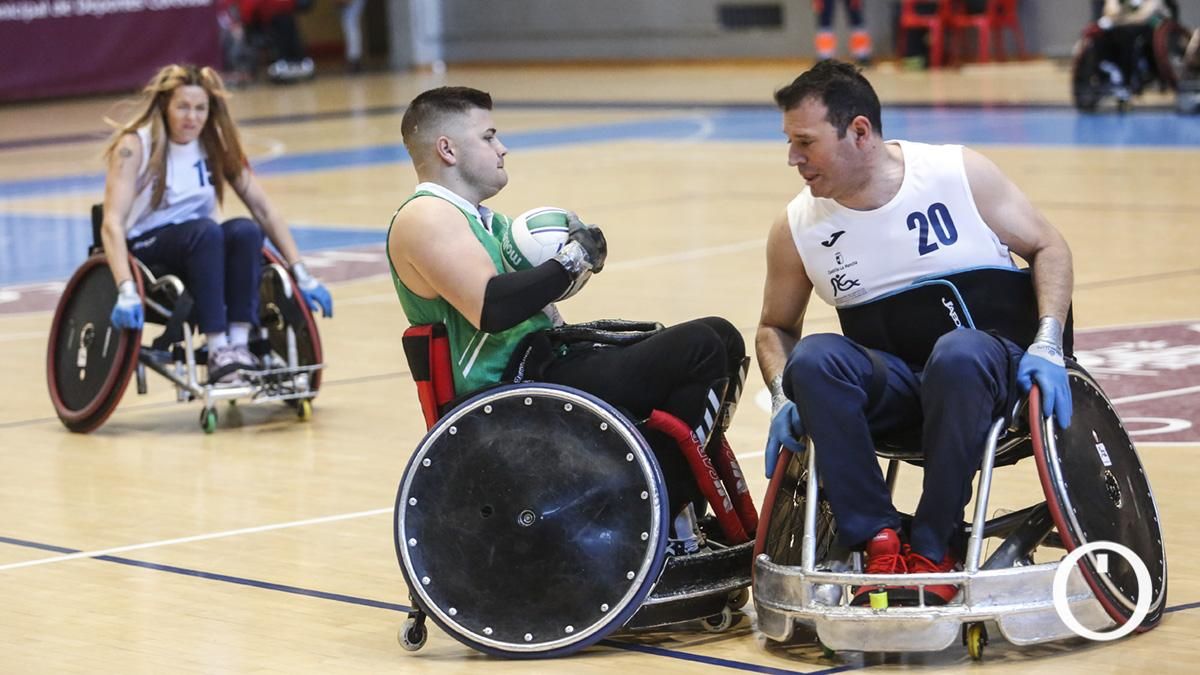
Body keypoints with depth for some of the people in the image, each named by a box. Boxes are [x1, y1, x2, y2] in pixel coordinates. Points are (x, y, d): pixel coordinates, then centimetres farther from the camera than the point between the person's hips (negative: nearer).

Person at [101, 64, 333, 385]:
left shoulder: (216, 145, -1)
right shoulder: (135, 145, -15)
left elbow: (263, 208, -2)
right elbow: (112, 222, -27)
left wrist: (301, 274, -11)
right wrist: (126, 290, -41)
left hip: (196, 248, 5)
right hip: (144, 250, -4)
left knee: (246, 231, -28)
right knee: (205, 230, -35)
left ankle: (239, 345, -30)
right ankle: (217, 354, -39)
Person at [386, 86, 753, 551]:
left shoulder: (472, 215, 23)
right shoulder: (425, 218, -11)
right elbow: (491, 308, -26)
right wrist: (571, 260, -14)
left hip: (545, 362, 11)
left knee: (721, 340, 11)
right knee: (700, 351, -20)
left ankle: (680, 513, 5)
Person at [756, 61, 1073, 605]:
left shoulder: (960, 174, -7)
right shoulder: (796, 228, 0)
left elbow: (1047, 248, 3)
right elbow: (776, 327, 15)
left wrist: (1048, 347, -10)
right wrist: (784, 398, -5)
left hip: (988, 367, -2)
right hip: (891, 384, 3)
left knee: (958, 353, -39)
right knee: (813, 359, -30)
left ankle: (932, 550, -28)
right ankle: (878, 540, -28)